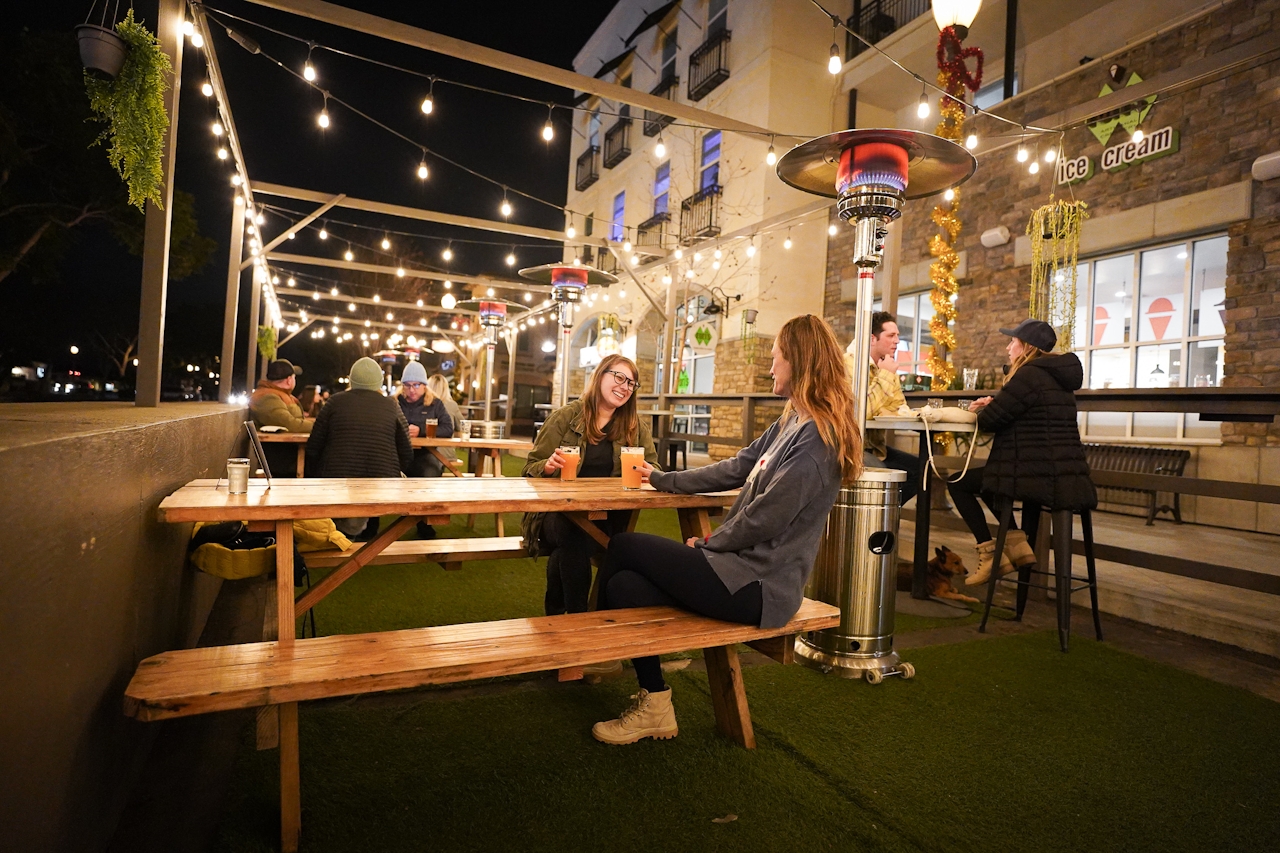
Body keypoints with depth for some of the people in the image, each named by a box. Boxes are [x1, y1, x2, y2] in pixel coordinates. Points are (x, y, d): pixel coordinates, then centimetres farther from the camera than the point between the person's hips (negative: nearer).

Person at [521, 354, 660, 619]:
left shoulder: (636, 427, 8)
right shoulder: (565, 417, 0)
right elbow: (531, 469, 2)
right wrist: (548, 466, -22)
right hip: (557, 511, -2)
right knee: (573, 532, -35)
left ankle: (555, 611, -6)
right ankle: (576, 616, -17)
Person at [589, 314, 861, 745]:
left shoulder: (815, 435, -19)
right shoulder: (792, 423, 12)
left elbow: (765, 517, -22)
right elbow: (736, 468, 17)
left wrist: (707, 543, -6)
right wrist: (664, 480, 21)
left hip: (758, 587, -9)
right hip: (746, 568, 9)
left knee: (622, 548, -3)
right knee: (625, 586, -4)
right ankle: (653, 707, 11)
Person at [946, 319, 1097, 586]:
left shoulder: (1029, 374, -13)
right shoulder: (1057, 375, 16)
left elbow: (989, 420, -14)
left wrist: (981, 410, 8)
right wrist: (991, 406, 8)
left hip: (1039, 476, -9)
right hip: (1066, 475, 9)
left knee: (958, 483, 6)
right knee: (989, 476, 31)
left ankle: (990, 554, 4)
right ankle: (1017, 542, 21)